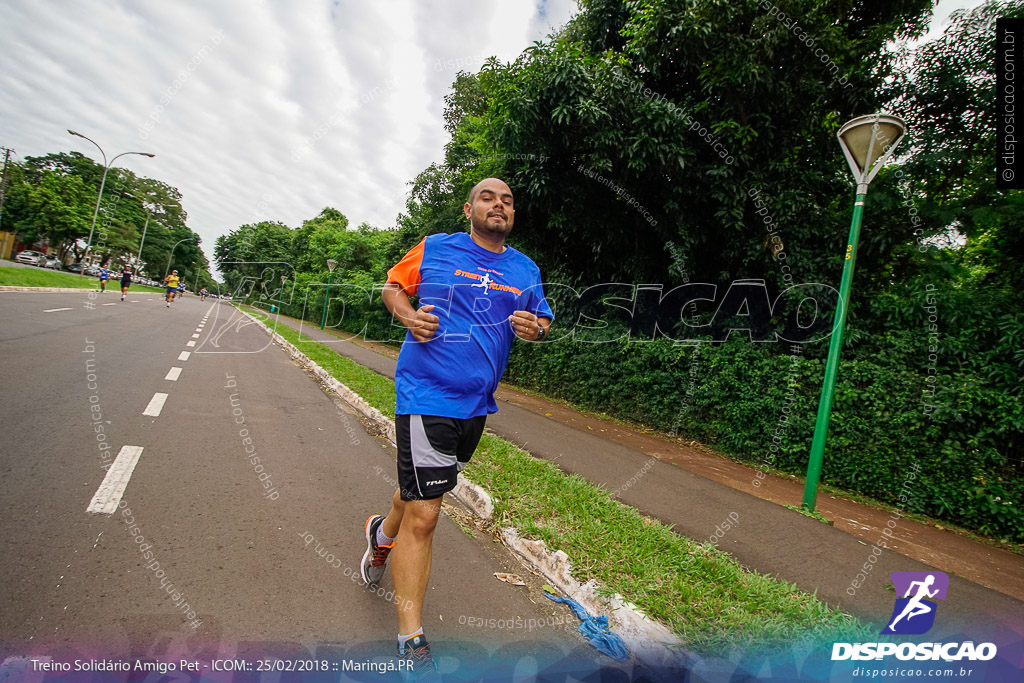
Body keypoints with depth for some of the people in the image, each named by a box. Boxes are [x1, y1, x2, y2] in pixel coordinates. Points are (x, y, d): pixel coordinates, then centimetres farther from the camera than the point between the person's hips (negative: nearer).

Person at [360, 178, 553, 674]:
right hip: (427, 396, -5)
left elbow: (542, 323, 17)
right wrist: (408, 315, -10)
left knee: (423, 490, 24)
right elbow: (392, 286, 11)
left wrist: (534, 328, -7)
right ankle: (411, 641, 11)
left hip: (476, 404, 6)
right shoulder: (435, 250, -1)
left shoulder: (526, 270, 10)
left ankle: (383, 534, 58)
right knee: (423, 515, -6)